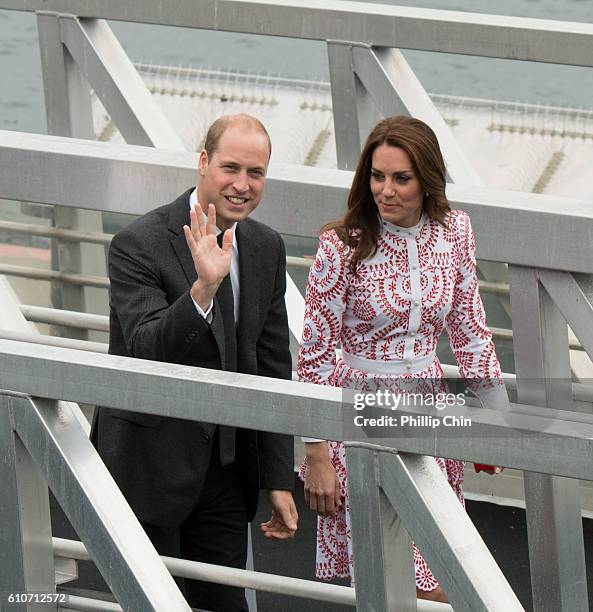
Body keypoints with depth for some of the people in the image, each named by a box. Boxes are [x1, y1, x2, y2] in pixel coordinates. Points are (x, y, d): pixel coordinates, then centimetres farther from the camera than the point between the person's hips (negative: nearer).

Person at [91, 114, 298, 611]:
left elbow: (273, 368, 10)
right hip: (150, 464, -5)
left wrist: (279, 479, 8)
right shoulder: (140, 244, -14)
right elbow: (143, 350, -26)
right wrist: (203, 288, -42)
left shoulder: (267, 248, 6)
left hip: (226, 471, 5)